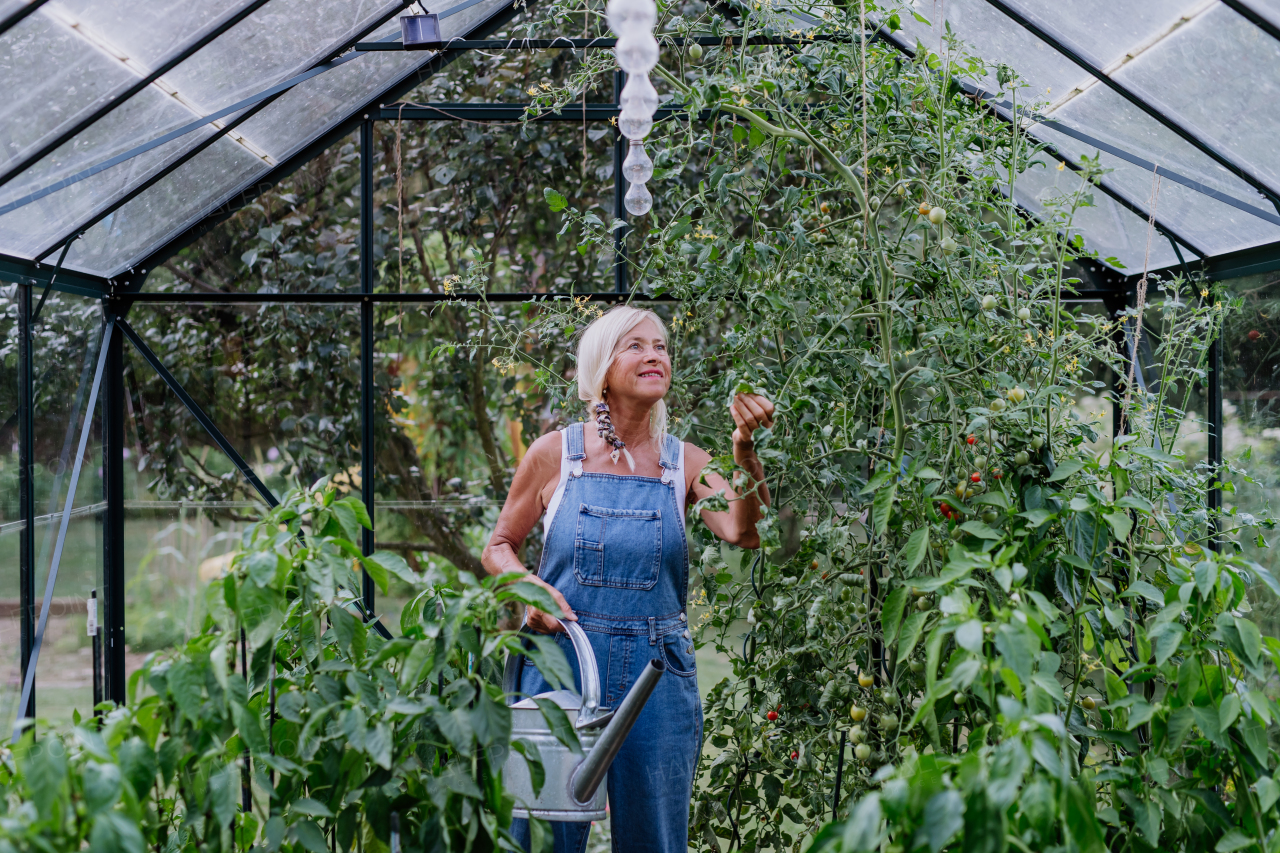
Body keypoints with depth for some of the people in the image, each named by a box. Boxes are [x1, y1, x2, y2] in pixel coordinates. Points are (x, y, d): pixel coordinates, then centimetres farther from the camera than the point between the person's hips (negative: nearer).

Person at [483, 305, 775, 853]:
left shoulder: (685, 463, 4)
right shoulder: (556, 454, 1)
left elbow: (744, 532, -14)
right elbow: (498, 548, 9)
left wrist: (744, 449, -29)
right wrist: (529, 588, -11)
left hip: (657, 671, 2)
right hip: (561, 661, -1)